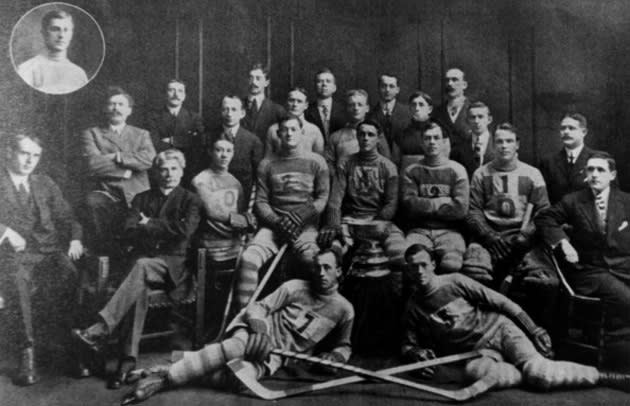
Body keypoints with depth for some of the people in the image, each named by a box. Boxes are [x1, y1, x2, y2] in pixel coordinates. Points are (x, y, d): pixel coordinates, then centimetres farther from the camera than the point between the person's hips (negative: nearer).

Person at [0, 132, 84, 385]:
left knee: (69, 276, -31)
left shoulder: (45, 184, 23)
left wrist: (75, 239, -2)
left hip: (49, 252, 2)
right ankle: (27, 351, -33)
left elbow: (66, 218, 18)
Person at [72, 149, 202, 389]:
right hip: (144, 260, 2)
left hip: (174, 264, -2)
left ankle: (100, 330, -40)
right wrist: (163, 230, -8)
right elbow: (130, 232, 4)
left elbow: (185, 230, -8)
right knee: (141, 286, -33)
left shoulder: (190, 200, 11)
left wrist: (150, 224, -1)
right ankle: (129, 357, -37)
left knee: (142, 265, -35)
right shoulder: (142, 199, 19)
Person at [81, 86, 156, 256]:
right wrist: (127, 170, -3)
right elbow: (94, 164, -3)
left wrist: (118, 157, -7)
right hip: (104, 195, 0)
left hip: (135, 196, 0)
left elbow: (150, 159, -2)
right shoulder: (91, 134, 15)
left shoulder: (141, 135, 20)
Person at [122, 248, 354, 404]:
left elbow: (344, 346, 20)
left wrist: (334, 357, -4)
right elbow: (257, 309, -2)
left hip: (278, 355, 1)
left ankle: (164, 379, -23)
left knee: (223, 377, -33)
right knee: (236, 346, -41)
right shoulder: (294, 287, -1)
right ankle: (163, 375, -37)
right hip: (260, 333, -1)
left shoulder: (344, 309, 4)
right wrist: (260, 332, -23)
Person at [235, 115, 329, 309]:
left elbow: (323, 197, 6)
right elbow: (261, 201, 10)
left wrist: (299, 216, -10)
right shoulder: (267, 164, 17)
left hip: (306, 225, -1)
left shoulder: (316, 161, 13)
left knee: (313, 261, -34)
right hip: (274, 224, 2)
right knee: (248, 259, -26)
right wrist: (278, 221, -9)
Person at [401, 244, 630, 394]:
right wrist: (416, 353, -11)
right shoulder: (412, 308, 5)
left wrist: (534, 330, -7)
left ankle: (607, 378, -13)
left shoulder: (454, 281, -5)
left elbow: (500, 302, -3)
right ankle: (533, 371, -26)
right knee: (472, 370, -35)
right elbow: (407, 346, 14)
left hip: (500, 329, -2)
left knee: (537, 371, -28)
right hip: (479, 350, 2)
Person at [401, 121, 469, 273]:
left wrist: (424, 207, -1)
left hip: (449, 230, 0)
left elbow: (461, 209, -4)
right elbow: (408, 205, -4)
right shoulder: (411, 171, 11)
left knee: (451, 264, -30)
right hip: (419, 230, 0)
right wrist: (442, 202, -4)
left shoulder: (456, 170, 9)